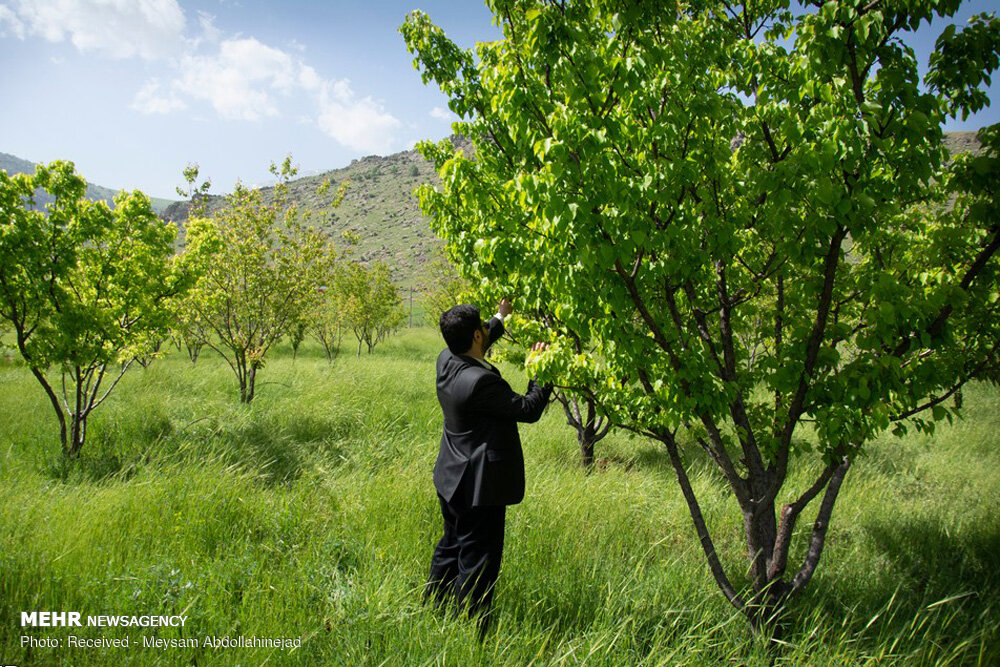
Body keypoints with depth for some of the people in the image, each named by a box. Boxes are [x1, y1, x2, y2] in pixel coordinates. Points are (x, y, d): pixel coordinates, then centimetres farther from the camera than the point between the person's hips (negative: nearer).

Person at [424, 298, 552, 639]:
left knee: (450, 548, 25)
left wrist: (501, 318, 29)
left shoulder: (447, 361, -2)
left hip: (453, 482, 10)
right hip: (480, 485, -10)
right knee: (477, 563, 4)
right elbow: (528, 409, -18)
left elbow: (474, 349, 23)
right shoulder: (480, 381, -28)